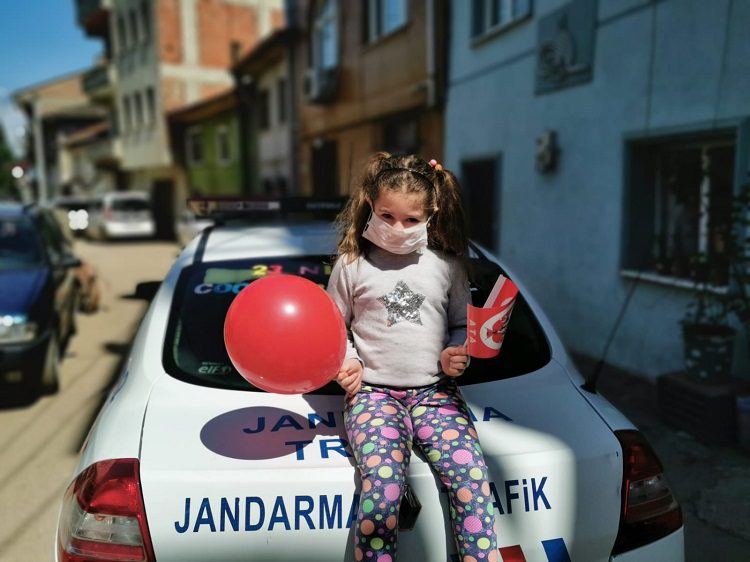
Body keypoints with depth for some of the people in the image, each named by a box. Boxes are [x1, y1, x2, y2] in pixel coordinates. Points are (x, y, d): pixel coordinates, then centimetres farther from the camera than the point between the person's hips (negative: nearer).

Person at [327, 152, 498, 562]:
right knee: (382, 488, -25)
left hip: (435, 389, 2)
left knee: (471, 478, -19)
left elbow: (462, 324, 19)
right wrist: (347, 360, -4)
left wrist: (457, 353, -1)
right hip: (373, 391, -1)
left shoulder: (447, 266, 8)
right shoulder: (352, 265, 3)